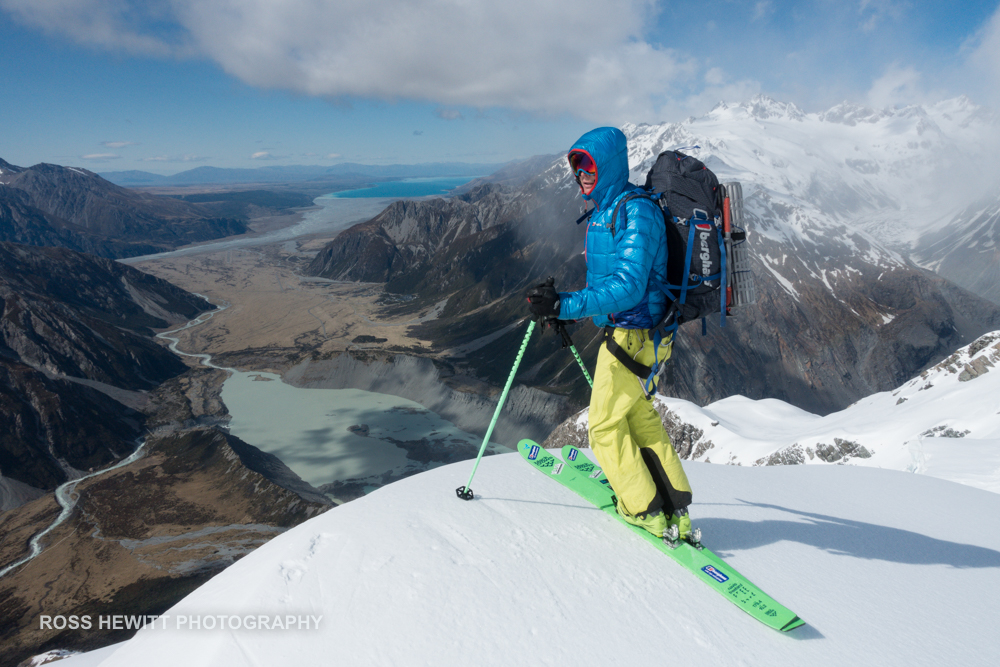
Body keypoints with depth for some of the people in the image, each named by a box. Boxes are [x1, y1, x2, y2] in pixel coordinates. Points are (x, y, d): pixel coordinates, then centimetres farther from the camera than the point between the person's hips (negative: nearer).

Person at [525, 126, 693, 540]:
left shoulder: (636, 212, -18)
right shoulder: (606, 212, 13)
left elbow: (628, 287, -27)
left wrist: (564, 307, -30)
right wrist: (561, 305, 10)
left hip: (632, 335, -10)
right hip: (624, 331, 10)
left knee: (605, 424, 2)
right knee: (641, 420, 18)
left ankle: (644, 511, 16)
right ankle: (675, 511, 29)